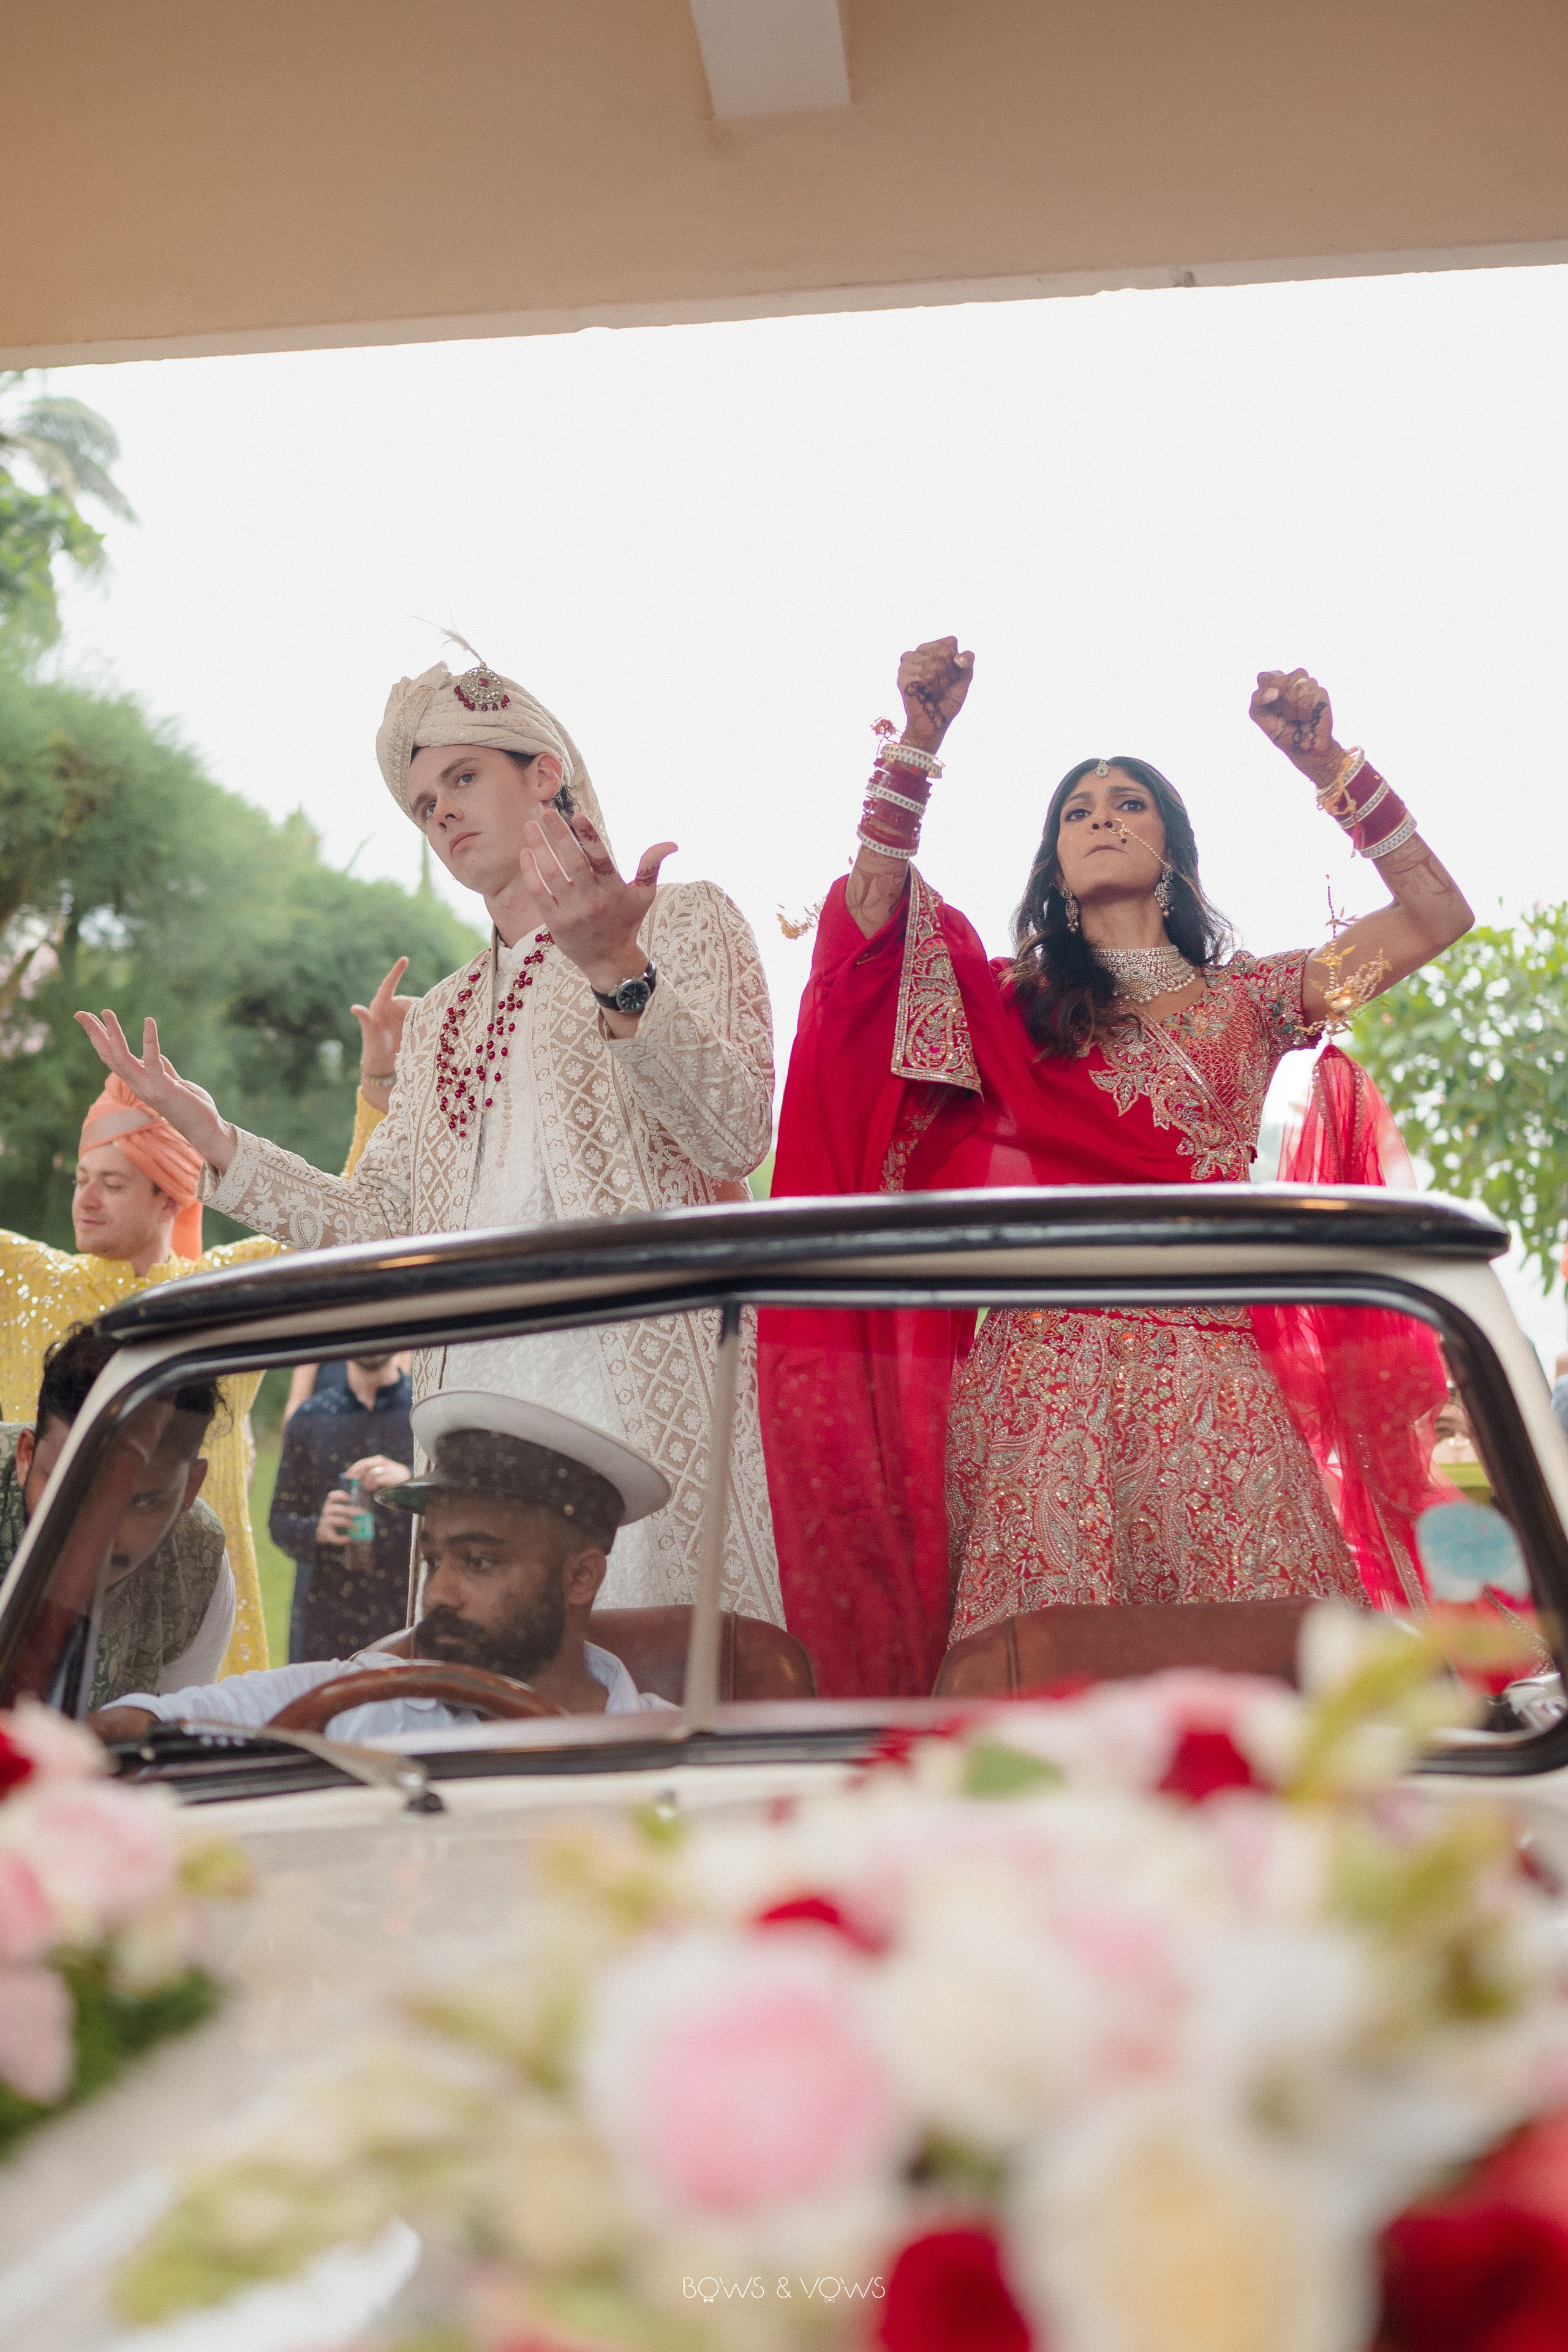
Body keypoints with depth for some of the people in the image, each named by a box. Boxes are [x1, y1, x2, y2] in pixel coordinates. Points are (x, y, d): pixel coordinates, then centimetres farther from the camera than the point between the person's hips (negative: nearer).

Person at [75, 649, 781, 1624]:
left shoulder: (682, 920, 10)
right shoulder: (441, 1018, 27)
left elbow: (736, 1135, -7)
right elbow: (383, 1225, 19)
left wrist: (617, 972, -21)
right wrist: (214, 1139, 12)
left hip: (643, 1370, -5)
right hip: (477, 1390, 5)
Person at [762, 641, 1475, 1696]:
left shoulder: (1248, 1001, 17)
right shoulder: (1017, 1003, 16)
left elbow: (1438, 916, 10)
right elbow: (875, 906, 2)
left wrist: (1332, 765, 4)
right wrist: (919, 741, -5)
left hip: (1215, 1374, 1)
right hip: (1048, 1374, -1)